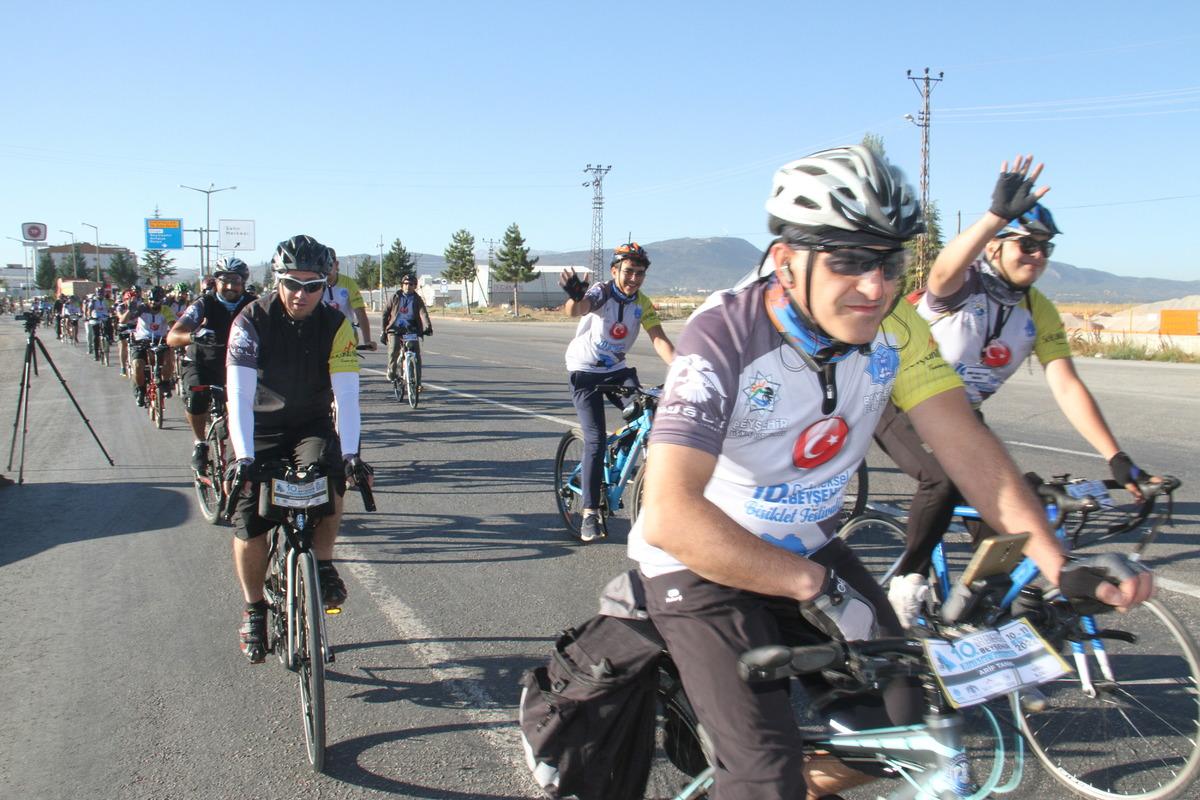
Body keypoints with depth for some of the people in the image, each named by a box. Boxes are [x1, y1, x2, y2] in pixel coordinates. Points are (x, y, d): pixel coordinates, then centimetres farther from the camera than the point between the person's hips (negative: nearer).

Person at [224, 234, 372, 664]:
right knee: (249, 521, -9)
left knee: (328, 472, -32)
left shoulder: (335, 326, -15)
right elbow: (239, 393, -27)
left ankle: (323, 565, -11)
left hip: (313, 426, 0)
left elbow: (346, 393, -22)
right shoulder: (252, 320, -18)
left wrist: (349, 452, -36)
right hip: (262, 428, 0)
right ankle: (254, 608, 14)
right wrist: (243, 456, -39)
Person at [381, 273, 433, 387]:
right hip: (395, 329, 0)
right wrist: (384, 331, 5)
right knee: (393, 349, -26)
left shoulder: (418, 300, 5)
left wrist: (428, 326, -31)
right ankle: (391, 371, -2)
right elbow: (385, 314, 11)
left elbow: (423, 313, -12)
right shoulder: (395, 297, 7)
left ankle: (417, 383, -1)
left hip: (411, 330, 0)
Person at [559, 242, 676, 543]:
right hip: (585, 371, -4)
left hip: (617, 370, 5)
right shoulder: (600, 292, -21)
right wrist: (575, 295, -68)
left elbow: (659, 339, -17)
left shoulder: (642, 303, -7)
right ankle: (590, 512, -5)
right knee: (596, 439, -13)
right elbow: (577, 309, -43)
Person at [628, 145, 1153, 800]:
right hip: (702, 561, -5)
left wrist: (1061, 566, -29)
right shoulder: (725, 336, -29)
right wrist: (817, 587, -34)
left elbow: (965, 444, -16)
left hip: (804, 549, 6)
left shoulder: (895, 329, -12)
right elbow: (669, 515, -36)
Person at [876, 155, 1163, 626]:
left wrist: (1117, 459, -22)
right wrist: (996, 215, -63)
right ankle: (907, 582, -9)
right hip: (902, 406, -6)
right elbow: (943, 273, -47)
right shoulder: (961, 285, -21)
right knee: (943, 480, -31)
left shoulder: (1040, 313, -5)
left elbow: (1066, 387, -12)